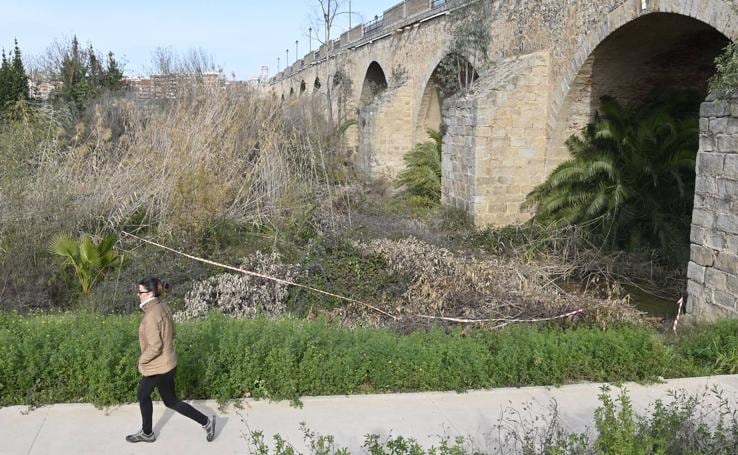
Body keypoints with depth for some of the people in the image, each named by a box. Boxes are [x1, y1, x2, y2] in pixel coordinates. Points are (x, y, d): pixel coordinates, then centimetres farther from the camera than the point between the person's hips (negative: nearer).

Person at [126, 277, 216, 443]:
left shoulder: (151, 315, -26)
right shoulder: (163, 307, 1)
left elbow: (154, 346, -27)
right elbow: (171, 334, 12)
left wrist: (142, 360, -9)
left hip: (159, 367, -9)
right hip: (167, 362, 9)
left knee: (171, 401, 7)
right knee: (143, 394, 22)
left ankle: (206, 421, 15)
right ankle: (146, 432, 37)